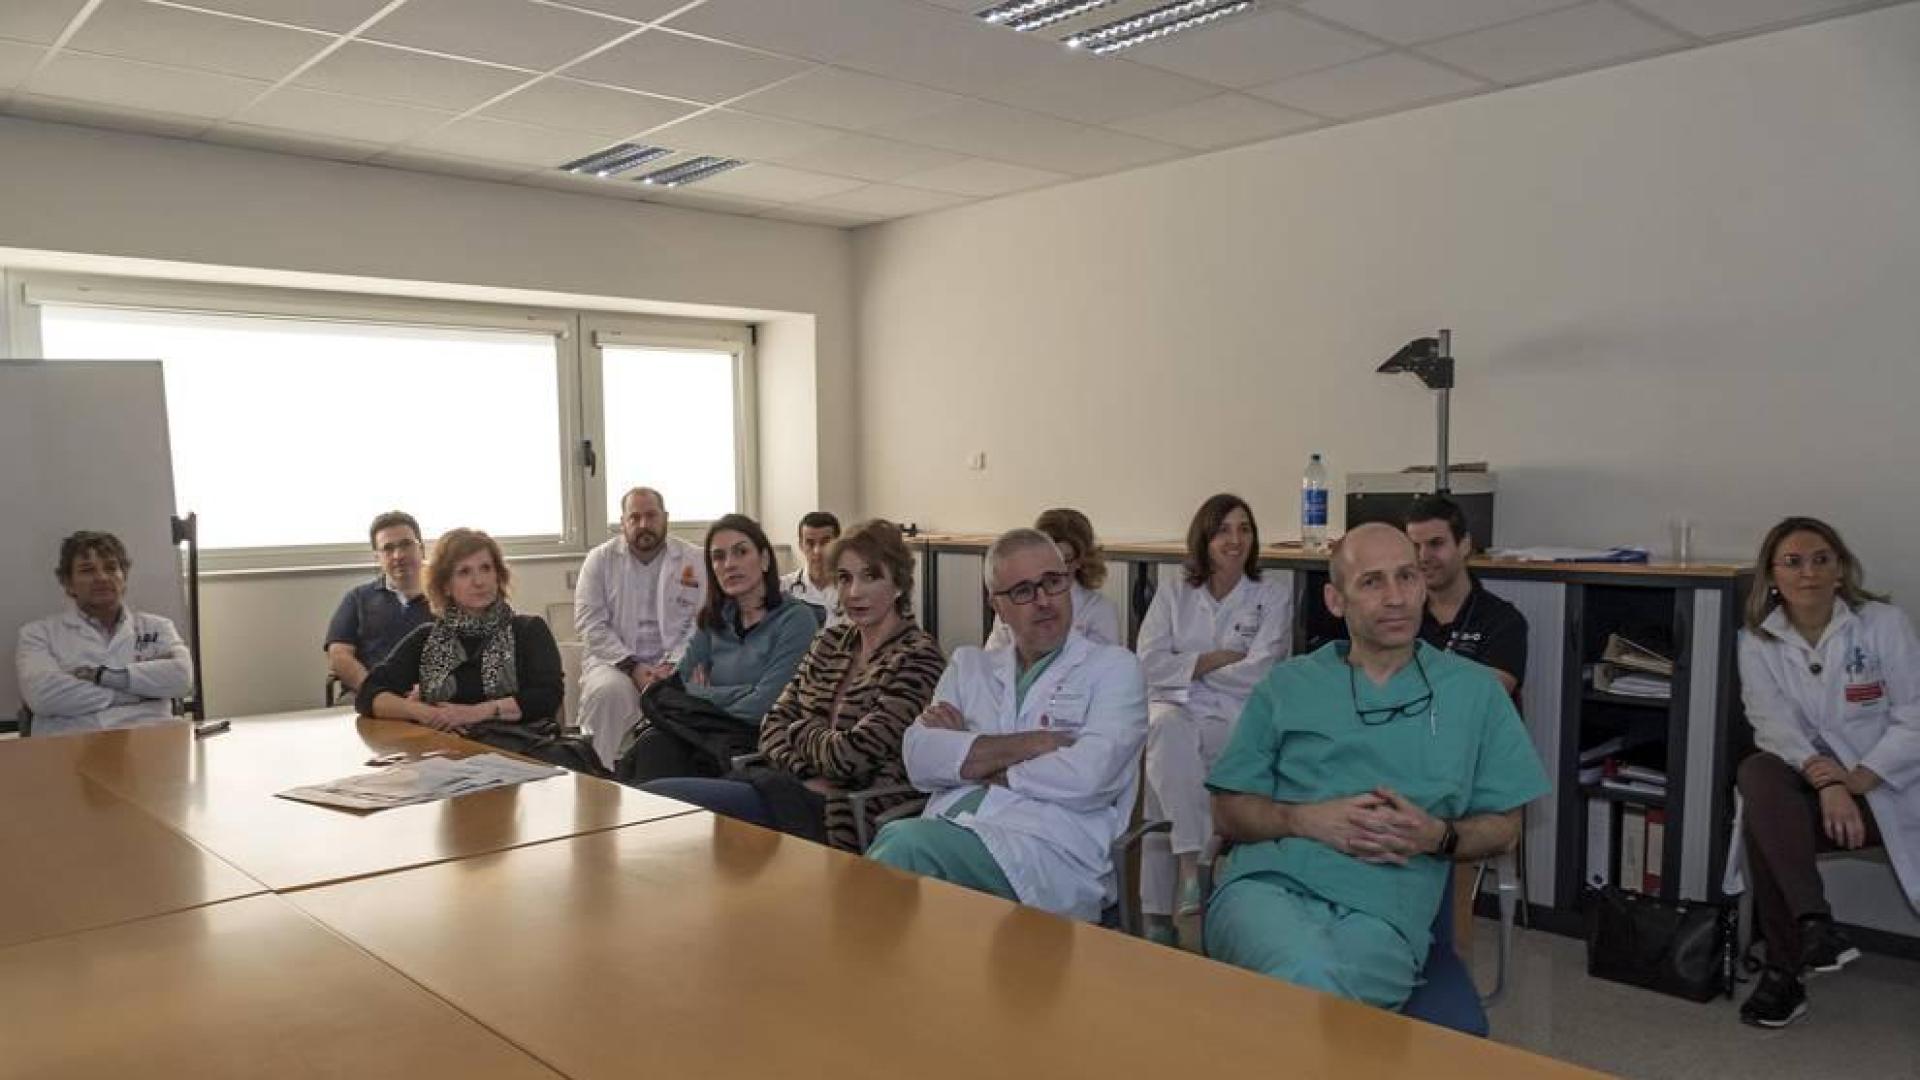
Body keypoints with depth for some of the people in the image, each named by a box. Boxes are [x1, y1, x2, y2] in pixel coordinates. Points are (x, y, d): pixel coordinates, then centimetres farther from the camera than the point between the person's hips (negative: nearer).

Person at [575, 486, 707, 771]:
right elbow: (590, 624, -1)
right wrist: (631, 666, -13)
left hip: (673, 664, 0)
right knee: (609, 691, -33)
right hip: (614, 660, 0)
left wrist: (672, 666, -15)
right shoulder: (600, 560, 7)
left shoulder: (694, 560, 6)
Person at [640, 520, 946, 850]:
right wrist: (809, 776, -10)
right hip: (798, 789, 7)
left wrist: (801, 731, 4)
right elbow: (774, 724, 10)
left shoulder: (918, 657, -9)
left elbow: (851, 755, -17)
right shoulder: (832, 641, 16)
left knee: (652, 798, -19)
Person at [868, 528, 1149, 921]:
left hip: (1048, 852, -3)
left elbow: (1087, 777, -9)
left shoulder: (1114, 668, 10)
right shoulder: (969, 665, 22)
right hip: (948, 833, 4)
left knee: (907, 843, -31)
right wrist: (1029, 744, -5)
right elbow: (920, 759, 5)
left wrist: (967, 752, 2)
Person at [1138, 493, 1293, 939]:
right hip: (1175, 713, 2)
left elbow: (1259, 674, -4)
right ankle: (1193, 865, -39)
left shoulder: (1274, 596, 9)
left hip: (1237, 719, -1)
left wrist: (1188, 668, 1)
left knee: (1164, 766, -32)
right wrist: (1214, 659, -5)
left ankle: (1157, 912, -28)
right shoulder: (1172, 597, 14)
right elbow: (1149, 665, 1)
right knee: (1167, 731, -37)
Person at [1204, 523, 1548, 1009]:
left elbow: (1503, 828, 18)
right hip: (1267, 883, 1)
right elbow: (1228, 813, 13)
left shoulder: (1475, 691, 18)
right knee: (1309, 978, -35)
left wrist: (1437, 836, -4)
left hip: (1380, 911, 0)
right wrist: (1306, 819, -6)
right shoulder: (1286, 685, 17)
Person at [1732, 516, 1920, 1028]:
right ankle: (1813, 923, -35)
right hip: (1809, 783, 0)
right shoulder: (1757, 641, 3)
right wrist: (1825, 780, -27)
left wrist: (1859, 777, -19)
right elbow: (1775, 724, -9)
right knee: (1758, 775, -31)